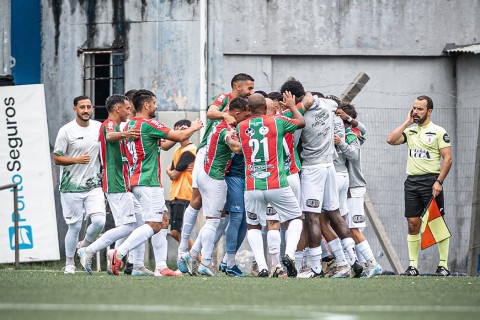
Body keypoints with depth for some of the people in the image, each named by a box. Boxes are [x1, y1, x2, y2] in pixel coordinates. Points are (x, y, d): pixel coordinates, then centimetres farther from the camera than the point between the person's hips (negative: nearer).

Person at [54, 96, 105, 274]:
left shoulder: (99, 128, 6)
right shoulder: (66, 131, -5)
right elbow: (57, 159, -4)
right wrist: (77, 160, -20)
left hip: (94, 185, 3)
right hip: (71, 186, -3)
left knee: (99, 221, -12)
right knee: (74, 226, 0)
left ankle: (85, 247, 16)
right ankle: (69, 263, 15)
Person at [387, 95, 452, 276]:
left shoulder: (438, 132, -1)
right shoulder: (410, 131, 15)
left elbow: (447, 158, -5)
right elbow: (391, 140, 2)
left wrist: (439, 181, -14)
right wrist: (407, 123, 3)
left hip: (431, 181, -5)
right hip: (412, 181, 5)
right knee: (412, 225, 2)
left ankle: (444, 266, -3)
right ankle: (413, 266, 4)